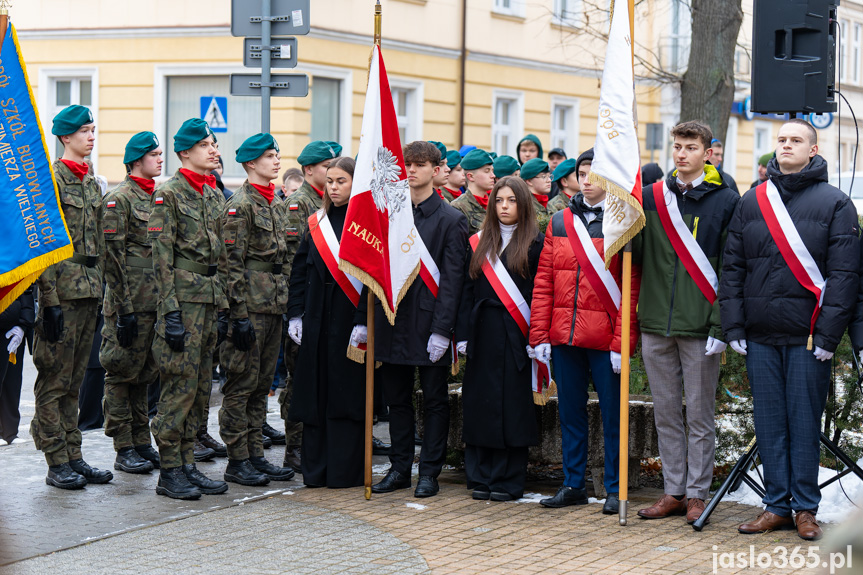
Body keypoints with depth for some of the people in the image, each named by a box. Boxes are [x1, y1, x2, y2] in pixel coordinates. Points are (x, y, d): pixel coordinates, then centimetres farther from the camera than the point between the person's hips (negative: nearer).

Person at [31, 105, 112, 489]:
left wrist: (100, 290, 18)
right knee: (55, 379, -2)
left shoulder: (91, 181, 16)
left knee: (74, 381, 12)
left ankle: (73, 457, 16)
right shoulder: (52, 178, -9)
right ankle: (57, 464, 3)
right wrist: (49, 301, -18)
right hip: (62, 290, -8)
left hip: (90, 291, 8)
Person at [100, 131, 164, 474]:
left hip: (156, 302, 8)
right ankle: (124, 450, 4)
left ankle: (142, 443, 19)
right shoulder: (118, 199, -9)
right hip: (130, 303, -8)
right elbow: (113, 258, -13)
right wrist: (124, 310, -17)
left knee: (144, 373, 13)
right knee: (123, 373, -1)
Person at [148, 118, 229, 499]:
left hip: (210, 298, 8)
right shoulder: (168, 193, -8)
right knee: (180, 385, -7)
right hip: (183, 299, -8)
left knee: (201, 388, 9)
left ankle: (187, 464, 16)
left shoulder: (215, 195, 15)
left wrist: (222, 308, 16)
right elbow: (161, 257, -12)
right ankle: (169, 472, 0)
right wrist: (171, 312, -17)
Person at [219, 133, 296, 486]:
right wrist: (240, 315, -18)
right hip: (250, 307, -8)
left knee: (262, 384, 11)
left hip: (274, 305, 8)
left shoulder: (276, 204, 16)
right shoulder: (240, 204, -10)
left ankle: (255, 455, 17)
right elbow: (232, 264, -14)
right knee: (242, 384, -3)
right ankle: (237, 461, 3)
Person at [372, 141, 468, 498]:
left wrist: (442, 329, -14)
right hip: (392, 320, 4)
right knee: (397, 399, 10)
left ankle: (429, 471, 11)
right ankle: (399, 468, 20)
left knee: (434, 400, 4)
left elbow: (452, 279, -8)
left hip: (429, 321, -4)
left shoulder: (451, 220, -3)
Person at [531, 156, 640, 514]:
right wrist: (539, 334, 2)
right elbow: (543, 282, 9)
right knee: (570, 411, 11)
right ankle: (573, 484, 22)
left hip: (604, 338, -4)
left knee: (612, 414, 3)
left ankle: (614, 489, 13)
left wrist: (622, 342, -14)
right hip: (564, 336, 4)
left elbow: (631, 289, -7)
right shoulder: (559, 223, 10)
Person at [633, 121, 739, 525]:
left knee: (700, 415, 3)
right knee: (666, 413, 10)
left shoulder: (726, 201, -1)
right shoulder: (651, 197, 9)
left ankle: (697, 494, 12)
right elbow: (634, 255, 5)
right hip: (656, 324, 4)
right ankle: (674, 492, 19)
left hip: (699, 326, -4)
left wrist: (720, 326, -10)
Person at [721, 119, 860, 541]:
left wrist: (828, 335, -12)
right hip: (760, 336, 3)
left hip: (808, 337, -3)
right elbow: (732, 267, 11)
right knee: (769, 423, 7)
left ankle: (805, 507, 12)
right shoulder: (751, 202, 11)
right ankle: (777, 505, 15)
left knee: (804, 423, 2)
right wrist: (734, 326, 2)